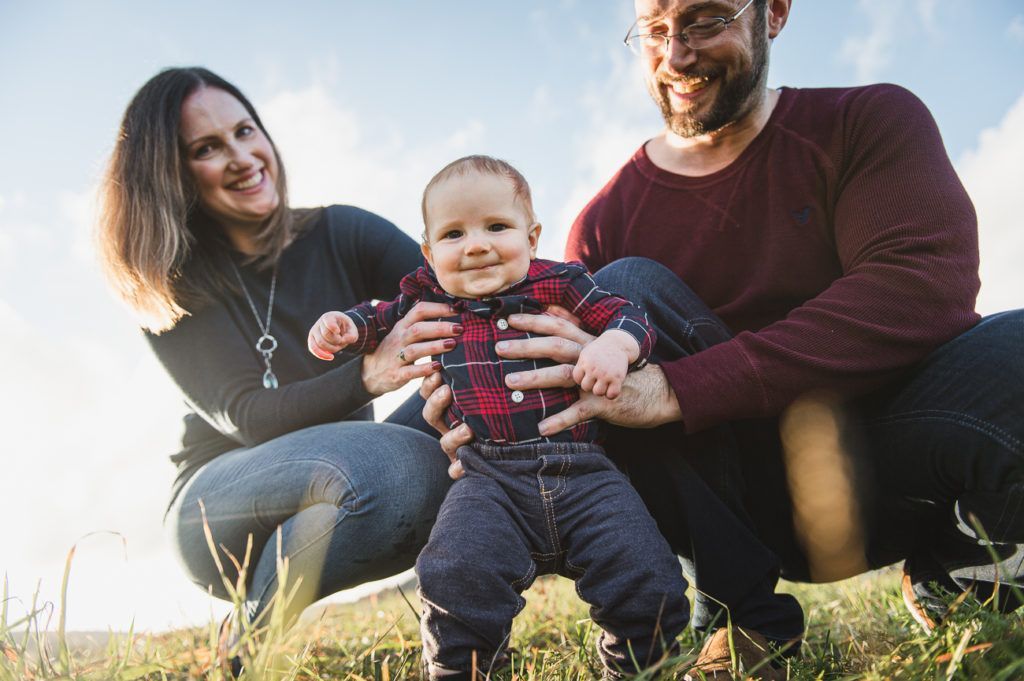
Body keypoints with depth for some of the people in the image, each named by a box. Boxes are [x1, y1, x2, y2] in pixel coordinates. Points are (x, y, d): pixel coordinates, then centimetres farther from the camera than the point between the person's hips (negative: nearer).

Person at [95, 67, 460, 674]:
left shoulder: (344, 234, -1)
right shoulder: (172, 289, -5)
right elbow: (246, 417, -16)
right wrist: (368, 374, -35)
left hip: (335, 504, 3)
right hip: (221, 508, -2)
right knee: (386, 460, -36)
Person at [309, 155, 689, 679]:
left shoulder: (560, 285, 10)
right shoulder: (431, 301, 14)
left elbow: (629, 317, 10)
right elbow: (380, 318, 30)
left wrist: (614, 344, -13)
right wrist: (345, 326, 9)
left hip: (584, 474, 1)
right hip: (491, 481, 0)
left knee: (647, 585, -15)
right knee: (457, 576, -29)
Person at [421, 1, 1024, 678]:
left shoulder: (870, 119, -1)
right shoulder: (608, 221, 3)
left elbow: (926, 287, -20)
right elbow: (568, 393, 1)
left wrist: (673, 389, -28)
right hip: (754, 506, 1)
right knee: (622, 288, -19)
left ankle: (952, 565, 2)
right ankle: (743, 612, -13)